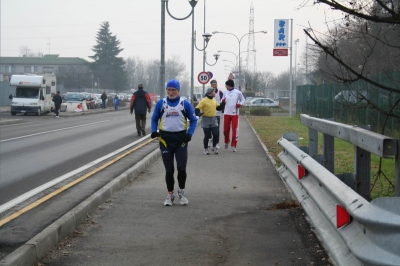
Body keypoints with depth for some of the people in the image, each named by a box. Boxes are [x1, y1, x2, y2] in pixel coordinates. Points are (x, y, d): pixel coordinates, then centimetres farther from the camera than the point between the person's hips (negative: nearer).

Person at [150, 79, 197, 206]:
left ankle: (181, 192, 19)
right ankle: (170, 195, 20)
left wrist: (189, 134, -9)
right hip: (165, 139, 1)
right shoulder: (161, 103, 2)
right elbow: (154, 119, 11)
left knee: (181, 168, -5)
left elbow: (193, 120, 5)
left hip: (181, 139, -1)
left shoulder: (185, 104, -1)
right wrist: (154, 131, -6)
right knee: (169, 170, 6)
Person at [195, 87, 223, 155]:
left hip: (214, 119, 5)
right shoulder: (204, 100, -12)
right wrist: (198, 113, -36)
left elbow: (218, 108, 22)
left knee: (216, 134, -1)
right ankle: (206, 149, 17)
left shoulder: (214, 100, 9)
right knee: (207, 135, 1)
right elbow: (197, 109, -17)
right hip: (206, 120, -5)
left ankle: (214, 147, 19)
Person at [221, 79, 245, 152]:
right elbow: (222, 101, 15)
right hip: (226, 113, 3)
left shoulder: (238, 92, -4)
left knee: (235, 130, -6)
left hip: (235, 114, -3)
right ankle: (226, 141, 32)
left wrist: (240, 104, -12)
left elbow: (243, 99, 8)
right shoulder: (225, 92, 5)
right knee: (226, 129, 6)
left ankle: (233, 145, 0)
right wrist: (222, 101, -8)